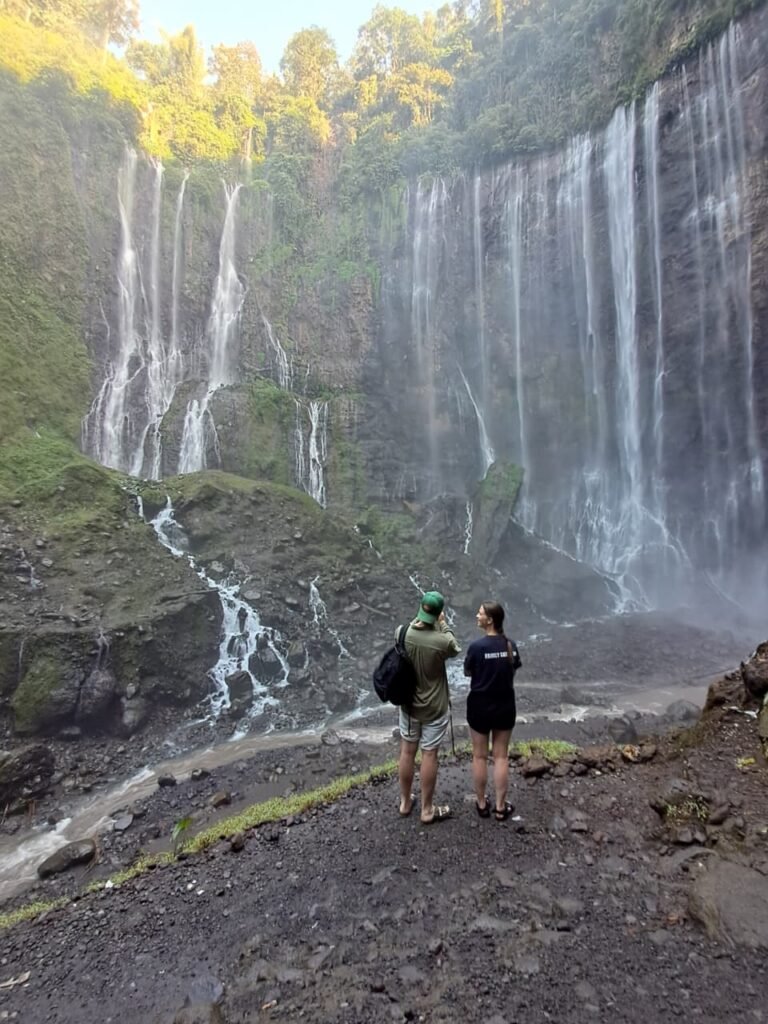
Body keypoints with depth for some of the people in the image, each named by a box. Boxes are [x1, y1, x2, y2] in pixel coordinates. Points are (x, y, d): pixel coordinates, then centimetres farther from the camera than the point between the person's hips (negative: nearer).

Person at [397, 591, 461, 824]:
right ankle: (427, 810, 29)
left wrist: (422, 618, 4)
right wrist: (443, 624, 0)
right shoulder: (442, 641, -27)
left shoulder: (401, 632, -17)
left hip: (408, 703, 4)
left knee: (407, 751, 19)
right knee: (429, 755, 12)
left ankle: (405, 802, 37)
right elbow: (456, 650, -3)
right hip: (434, 707, -4)